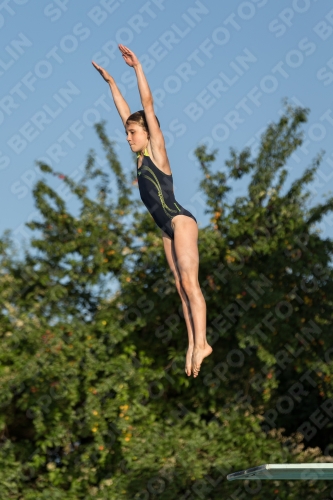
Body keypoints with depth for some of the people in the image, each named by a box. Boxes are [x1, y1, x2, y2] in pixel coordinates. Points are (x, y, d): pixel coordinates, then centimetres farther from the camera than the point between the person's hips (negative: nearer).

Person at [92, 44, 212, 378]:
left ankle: (200, 342, -16)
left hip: (180, 221, -9)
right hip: (167, 228, 9)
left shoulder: (157, 150, -4)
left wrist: (137, 67, -11)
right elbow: (126, 112, 21)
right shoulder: (141, 155, 14)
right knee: (181, 286, 4)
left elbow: (147, 104, -10)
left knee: (189, 282, -13)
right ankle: (193, 345, 2)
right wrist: (110, 82, 24)